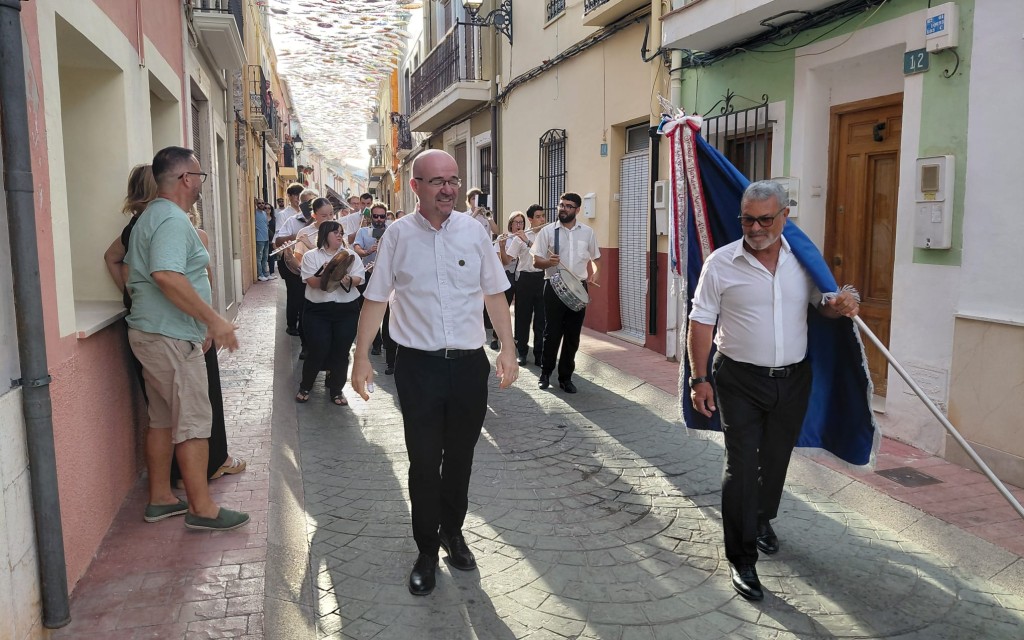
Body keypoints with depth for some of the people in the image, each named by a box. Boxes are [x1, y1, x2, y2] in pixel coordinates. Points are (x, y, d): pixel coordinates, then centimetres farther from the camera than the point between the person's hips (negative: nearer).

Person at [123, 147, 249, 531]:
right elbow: (167, 276, -31)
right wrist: (213, 319, -26)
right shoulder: (173, 220, -17)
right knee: (194, 423, -3)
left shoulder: (150, 217, 17)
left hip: (151, 332, 10)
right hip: (171, 337, -10)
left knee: (163, 419, 16)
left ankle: (160, 498, 25)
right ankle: (202, 508, 4)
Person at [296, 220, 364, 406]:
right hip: (318, 310, -2)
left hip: (347, 310, 2)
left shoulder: (350, 255, 9)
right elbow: (312, 282, -10)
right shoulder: (311, 256, 2)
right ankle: (305, 387, 19)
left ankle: (336, 390, 20)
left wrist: (348, 280, -23)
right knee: (318, 351, -4)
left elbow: (359, 278, -1)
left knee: (341, 352, 4)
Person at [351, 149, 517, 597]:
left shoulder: (474, 232, 1)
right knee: (424, 461, 4)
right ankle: (427, 551, 23)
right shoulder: (398, 235, -4)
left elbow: (495, 295, 7)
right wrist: (361, 357, -1)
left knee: (460, 457, 15)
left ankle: (453, 534, 37)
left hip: (469, 363, 2)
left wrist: (508, 349, 3)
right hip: (419, 365, -2)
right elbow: (375, 300, 2)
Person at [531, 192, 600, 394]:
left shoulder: (587, 232, 5)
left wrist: (595, 272, -5)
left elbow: (595, 258, 16)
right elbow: (536, 261, -2)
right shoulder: (547, 231, -1)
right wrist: (548, 262, -23)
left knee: (573, 335, 7)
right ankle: (545, 372, 24)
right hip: (554, 287, -2)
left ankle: (566, 377, 21)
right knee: (552, 332, 3)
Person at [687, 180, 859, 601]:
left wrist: (841, 306, -11)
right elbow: (701, 322, -6)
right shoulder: (721, 263, -8)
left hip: (793, 378, 4)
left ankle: (762, 519, 46)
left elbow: (822, 304, 14)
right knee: (742, 467, -4)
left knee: (776, 459, 19)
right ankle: (741, 559, 8)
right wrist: (699, 379, -9)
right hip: (740, 381, -3)